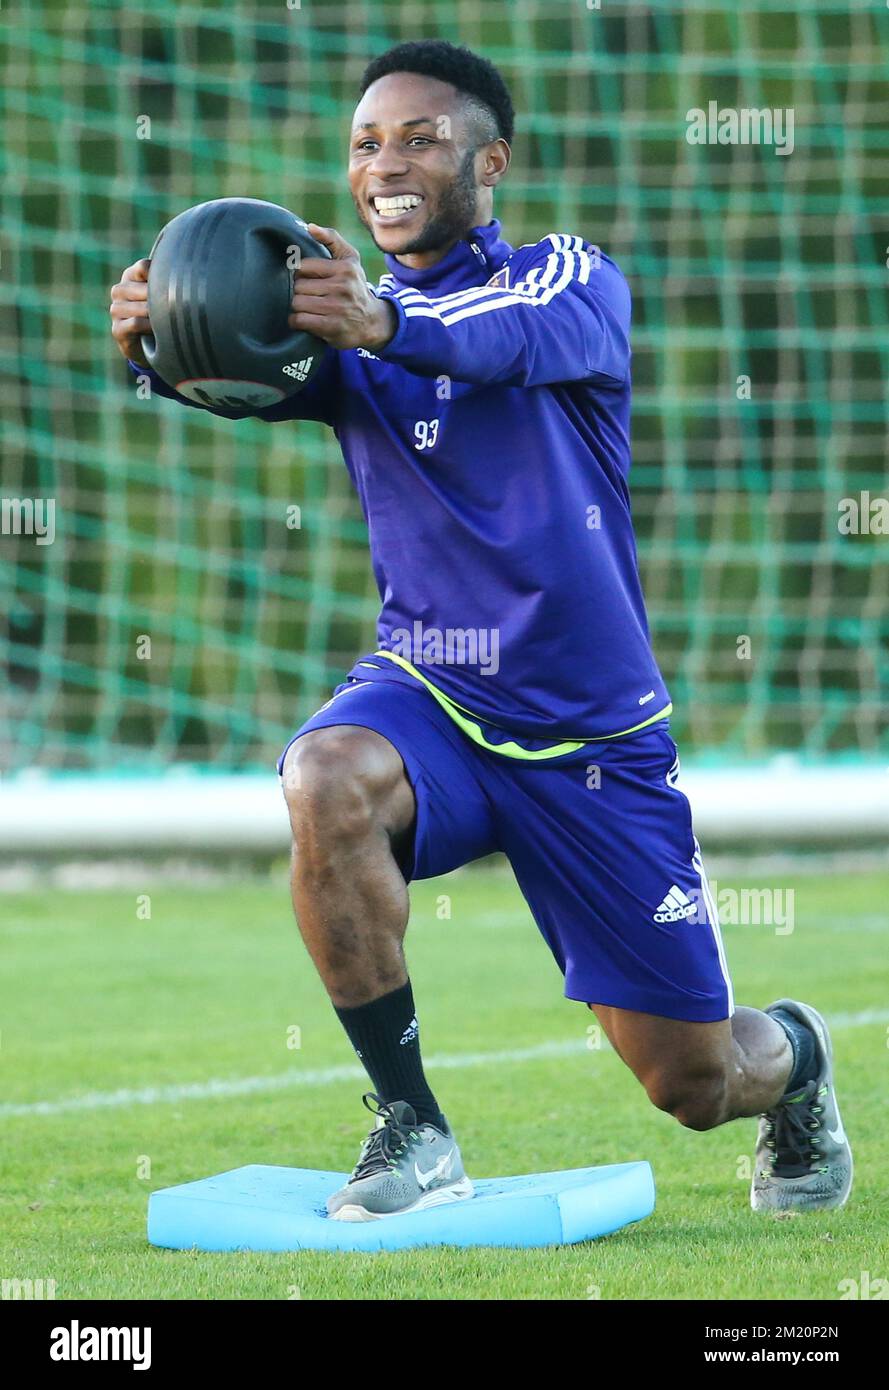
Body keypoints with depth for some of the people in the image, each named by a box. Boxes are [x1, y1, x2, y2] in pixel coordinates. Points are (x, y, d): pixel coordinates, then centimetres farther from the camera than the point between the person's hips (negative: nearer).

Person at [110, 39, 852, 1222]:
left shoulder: (576, 281, -7)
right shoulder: (351, 325, 3)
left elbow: (514, 337, -32)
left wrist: (386, 324, -54)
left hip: (592, 730, -2)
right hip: (431, 695, 2)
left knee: (692, 1079, 2)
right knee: (326, 782, -35)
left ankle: (792, 1057, 41)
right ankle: (411, 1132, -22)